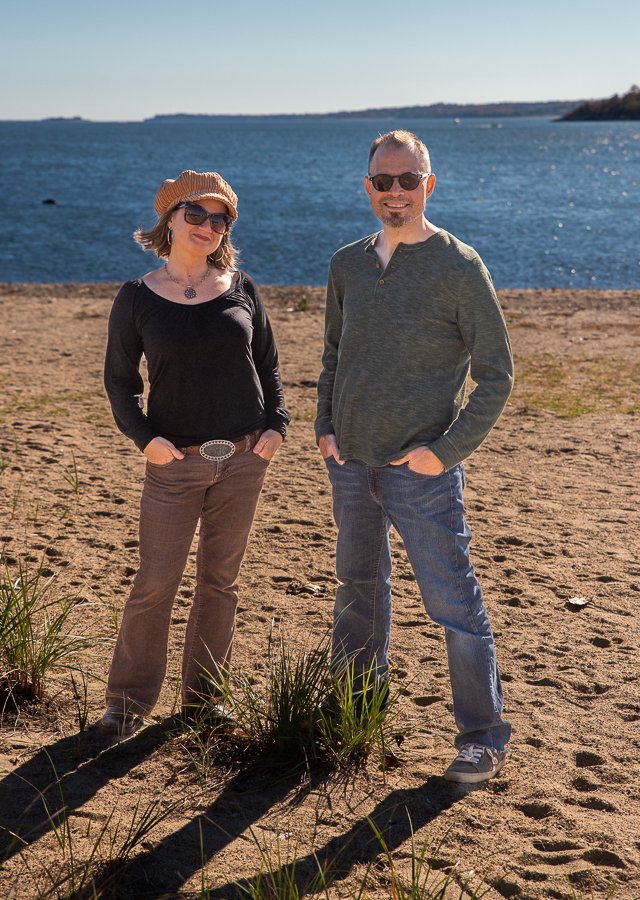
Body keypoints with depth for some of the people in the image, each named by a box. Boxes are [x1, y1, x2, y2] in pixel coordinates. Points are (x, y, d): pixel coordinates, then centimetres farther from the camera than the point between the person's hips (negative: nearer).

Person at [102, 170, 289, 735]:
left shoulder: (241, 289, 3)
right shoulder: (138, 297, -2)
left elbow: (268, 362, 11)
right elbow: (119, 377, 3)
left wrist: (276, 424, 1)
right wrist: (143, 436, -9)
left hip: (244, 456, 2)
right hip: (176, 460, -2)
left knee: (221, 580, 10)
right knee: (156, 582, -1)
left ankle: (204, 694, 24)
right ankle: (129, 699, 14)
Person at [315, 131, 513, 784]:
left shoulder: (458, 267, -9)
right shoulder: (348, 264, 6)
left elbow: (496, 374, -6)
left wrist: (447, 450, -14)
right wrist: (325, 425, 5)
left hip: (420, 468, -5)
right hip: (350, 461, 6)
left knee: (453, 603, -1)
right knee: (358, 589, 18)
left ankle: (483, 737, 11)